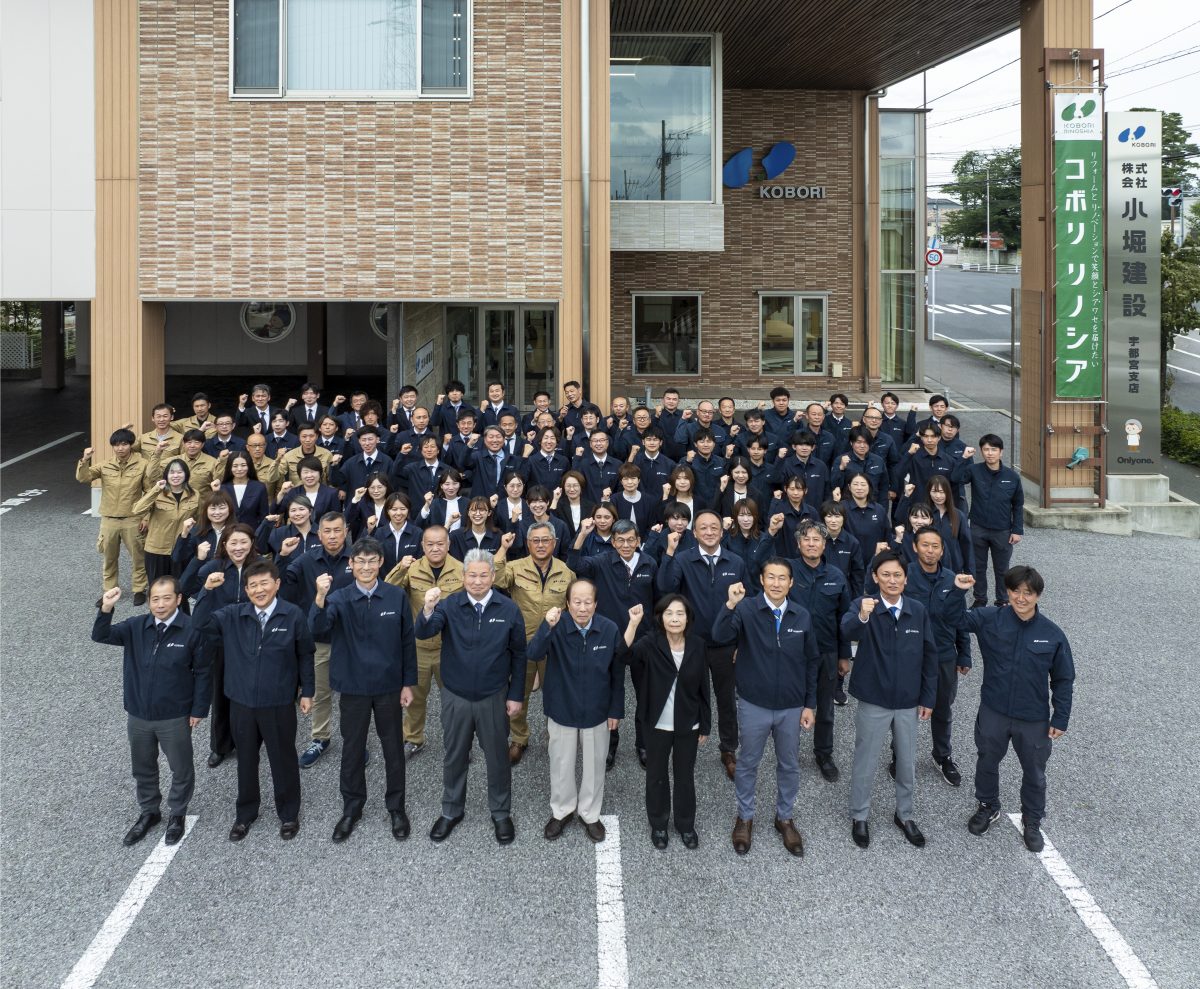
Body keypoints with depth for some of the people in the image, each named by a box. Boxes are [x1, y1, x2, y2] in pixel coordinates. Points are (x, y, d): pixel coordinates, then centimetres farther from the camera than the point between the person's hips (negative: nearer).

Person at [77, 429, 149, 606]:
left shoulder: (142, 465, -7)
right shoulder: (105, 466, 0)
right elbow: (83, 478, -8)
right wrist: (84, 461, -24)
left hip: (132, 520, -2)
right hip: (109, 519, 2)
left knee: (138, 557, 7)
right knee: (109, 558, 14)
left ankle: (139, 590, 23)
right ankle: (109, 591, 27)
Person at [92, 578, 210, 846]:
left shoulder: (192, 631, -17)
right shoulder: (136, 626, -7)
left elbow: (202, 672, -11)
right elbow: (100, 636, -11)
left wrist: (199, 710, -9)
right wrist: (106, 609, -30)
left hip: (175, 718, -4)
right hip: (138, 716, 4)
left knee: (181, 769, 14)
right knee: (143, 769, 22)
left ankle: (176, 815, 37)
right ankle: (148, 813, 43)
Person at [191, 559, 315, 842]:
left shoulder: (293, 615, -12)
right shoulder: (233, 615, -4)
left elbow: (305, 655, -3)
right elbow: (200, 625, -12)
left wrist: (307, 692, 1)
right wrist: (207, 591, -24)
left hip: (279, 704, -3)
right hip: (242, 703, 3)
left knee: (283, 760, 12)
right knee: (246, 760, 18)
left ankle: (289, 814, 32)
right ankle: (245, 813, 38)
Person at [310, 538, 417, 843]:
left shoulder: (397, 597, -6)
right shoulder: (340, 598, -8)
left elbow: (407, 642, 1)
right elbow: (317, 628, -26)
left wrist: (408, 683, 1)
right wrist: (320, 597, -44)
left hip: (389, 686, 0)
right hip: (353, 687, 0)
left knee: (393, 748, 11)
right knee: (352, 750, 12)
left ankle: (396, 808, 28)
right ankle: (351, 809, 29)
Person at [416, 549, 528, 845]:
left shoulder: (509, 609, -9)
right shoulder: (449, 605, -10)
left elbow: (518, 654, -1)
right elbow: (423, 633, -24)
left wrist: (516, 695, -1)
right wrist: (428, 610, -45)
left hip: (494, 698, 0)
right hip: (455, 697, 1)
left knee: (497, 756, 13)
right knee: (454, 756, 16)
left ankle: (501, 813, 32)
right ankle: (451, 811, 35)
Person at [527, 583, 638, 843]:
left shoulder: (609, 630, -14)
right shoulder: (557, 627, -17)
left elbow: (617, 673, -3)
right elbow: (533, 655, -33)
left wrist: (616, 709, 1)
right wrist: (546, 626, -47)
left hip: (596, 712, 1)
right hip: (561, 709, -1)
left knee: (594, 765, 16)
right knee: (562, 764, 16)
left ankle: (590, 813, 37)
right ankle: (562, 811, 38)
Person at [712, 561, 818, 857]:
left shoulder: (802, 617, -3)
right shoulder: (746, 609, -12)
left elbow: (812, 662, 5)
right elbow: (720, 636, -27)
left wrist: (809, 704, 5)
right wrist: (730, 605, -42)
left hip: (791, 707, 2)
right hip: (754, 705, -2)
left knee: (789, 765, 16)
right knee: (747, 763, 14)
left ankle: (785, 817, 36)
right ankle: (744, 817, 33)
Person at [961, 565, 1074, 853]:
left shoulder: (1053, 635, -10)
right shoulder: (989, 620, -11)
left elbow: (1063, 680, -2)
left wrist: (1061, 718, -2)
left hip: (1035, 719, 0)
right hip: (993, 713, 1)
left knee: (1034, 772, 16)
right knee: (987, 762, 20)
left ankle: (1032, 821, 40)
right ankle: (987, 806, 46)